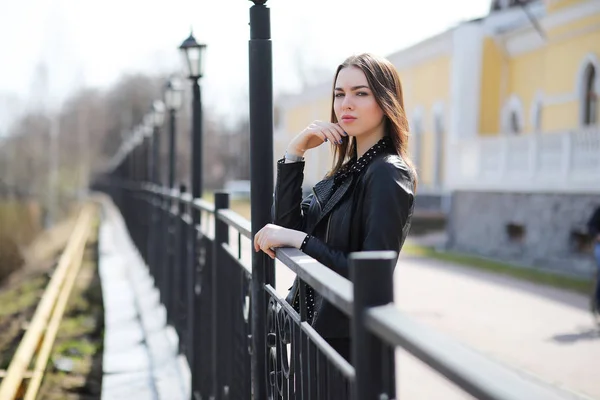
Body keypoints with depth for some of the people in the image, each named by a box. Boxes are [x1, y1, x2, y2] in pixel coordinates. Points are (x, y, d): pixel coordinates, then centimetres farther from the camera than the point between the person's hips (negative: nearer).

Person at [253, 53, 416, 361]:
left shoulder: (388, 174, -16)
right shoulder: (348, 171, 11)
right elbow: (287, 224, 3)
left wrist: (299, 240, -22)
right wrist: (294, 153, -3)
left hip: (348, 338, -8)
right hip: (318, 329, 8)